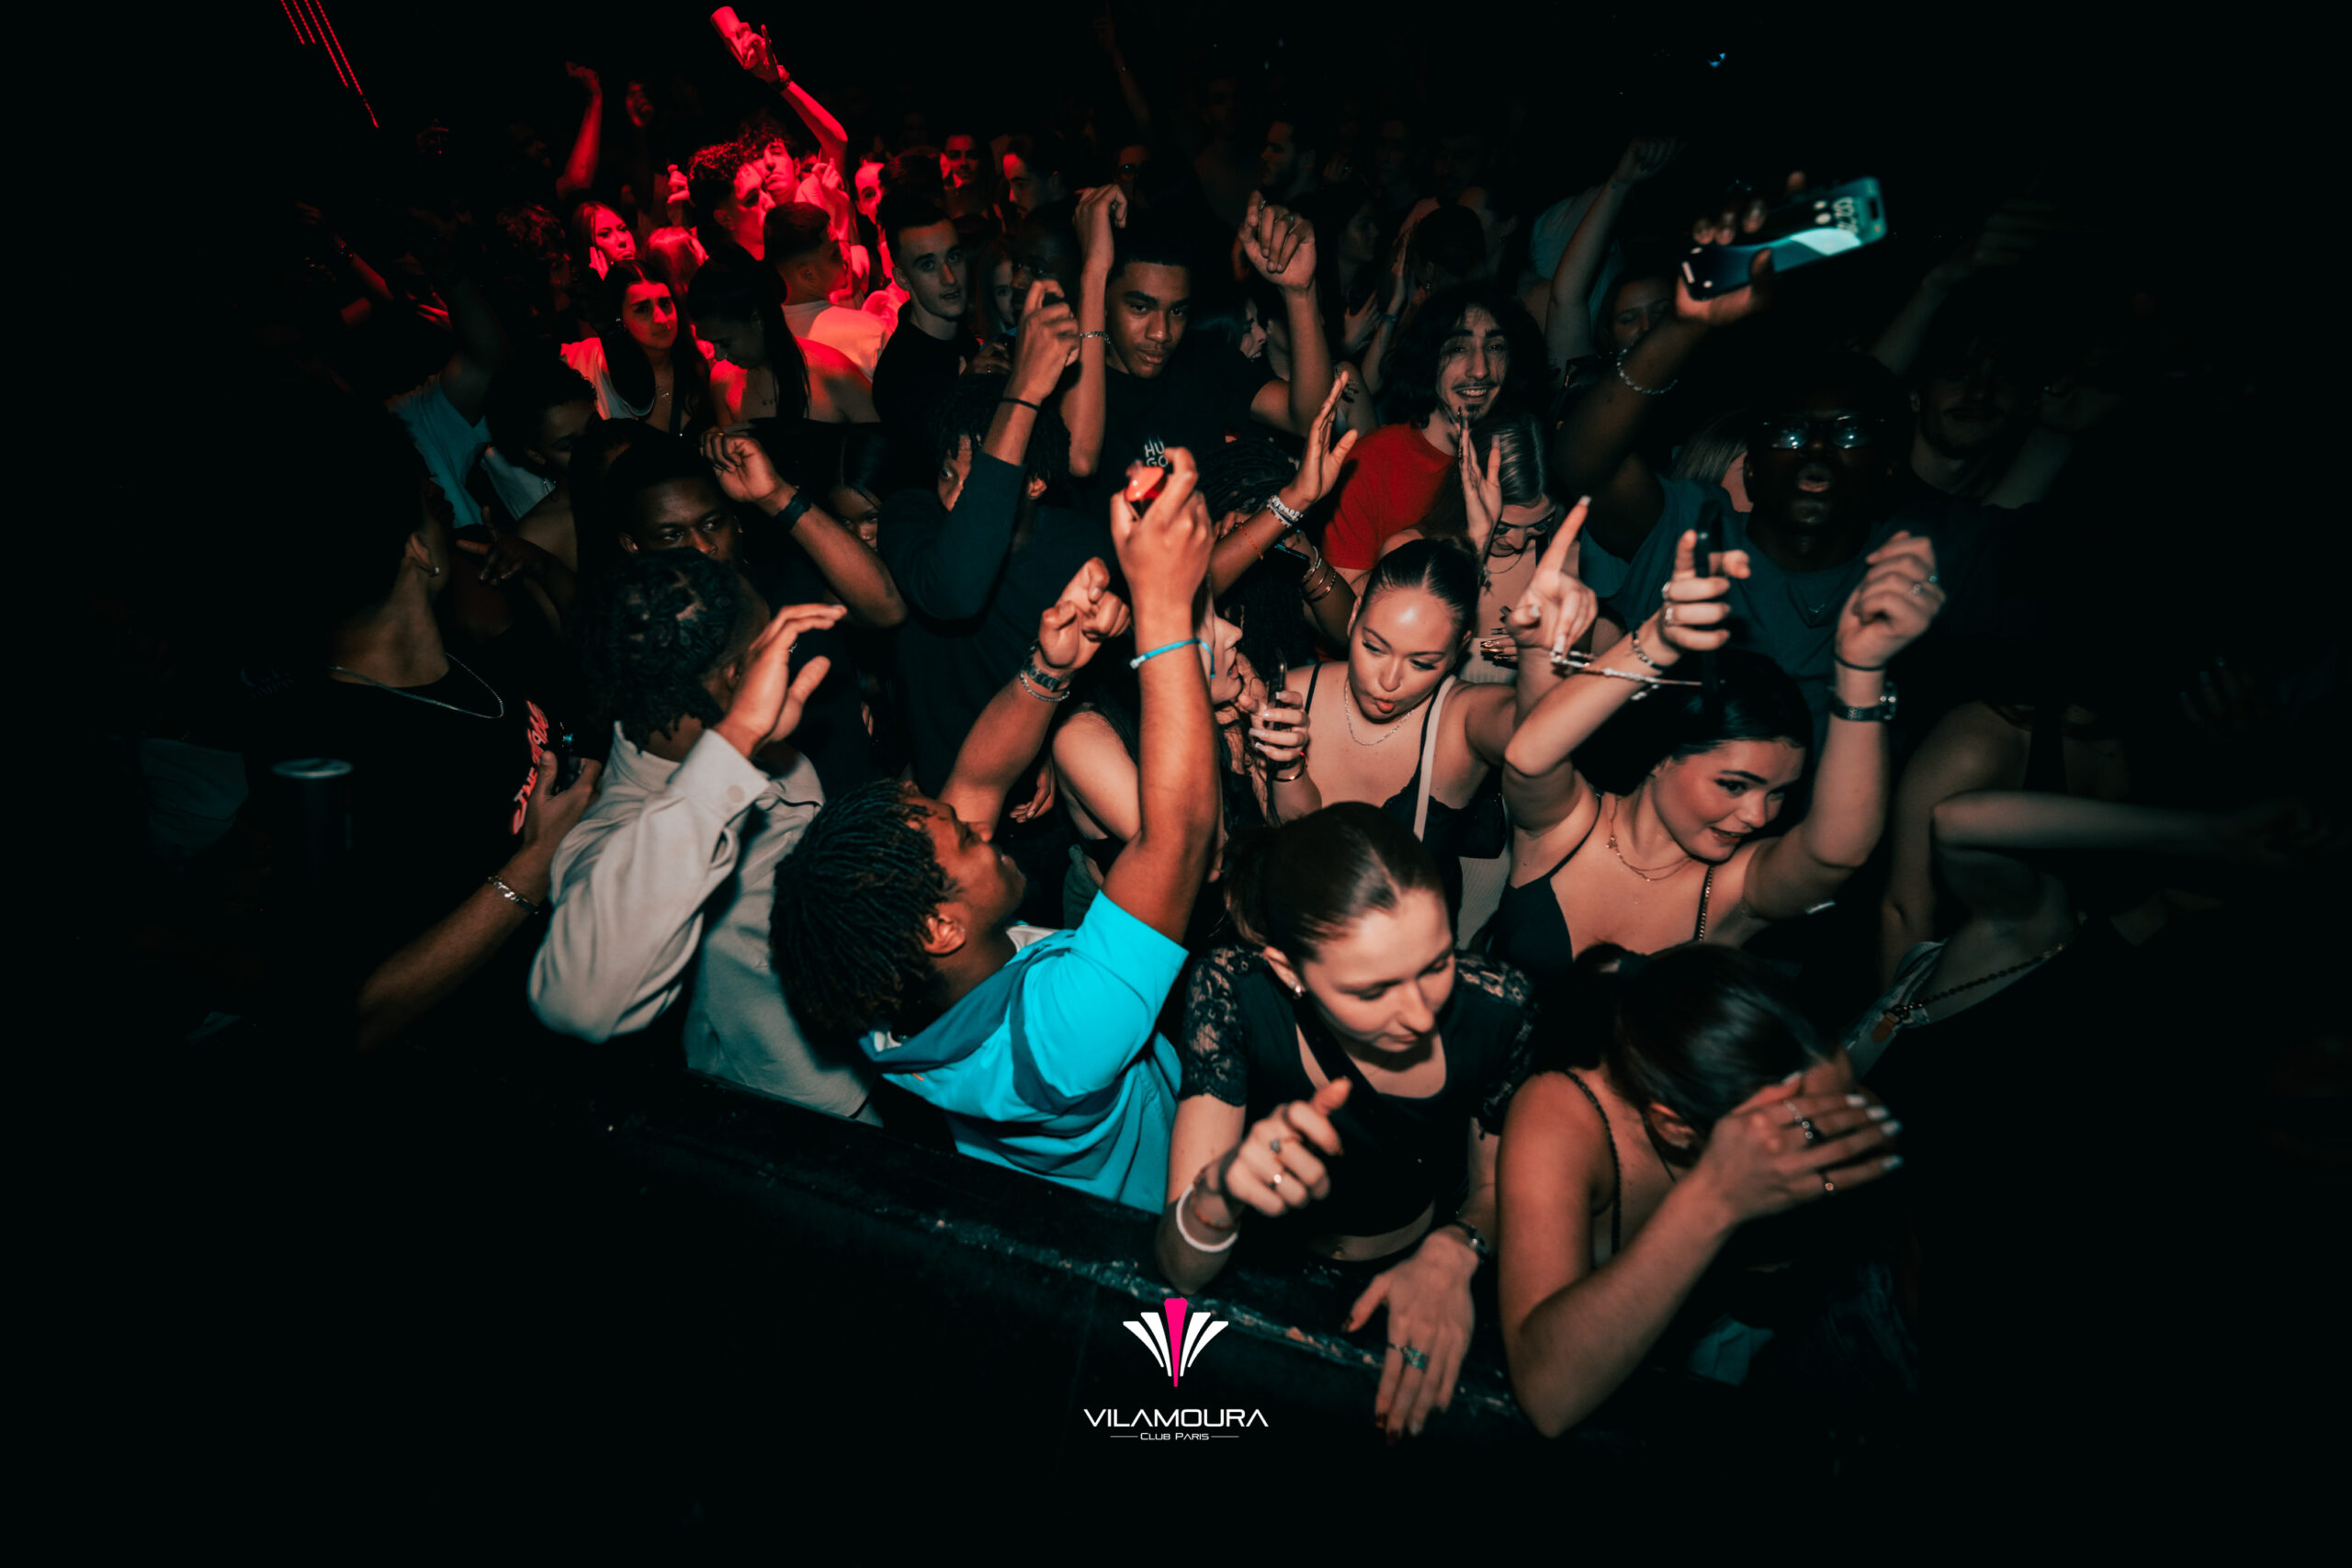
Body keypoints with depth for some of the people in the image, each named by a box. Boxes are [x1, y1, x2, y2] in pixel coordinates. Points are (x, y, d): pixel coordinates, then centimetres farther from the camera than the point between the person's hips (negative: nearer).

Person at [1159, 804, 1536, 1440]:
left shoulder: (1495, 1007, -20)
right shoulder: (1233, 994, -26)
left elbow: (1499, 1188, -1)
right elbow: (1180, 1271, -23)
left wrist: (1454, 1250, -23)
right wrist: (1223, 1189, -45)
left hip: (1432, 1298, 2)